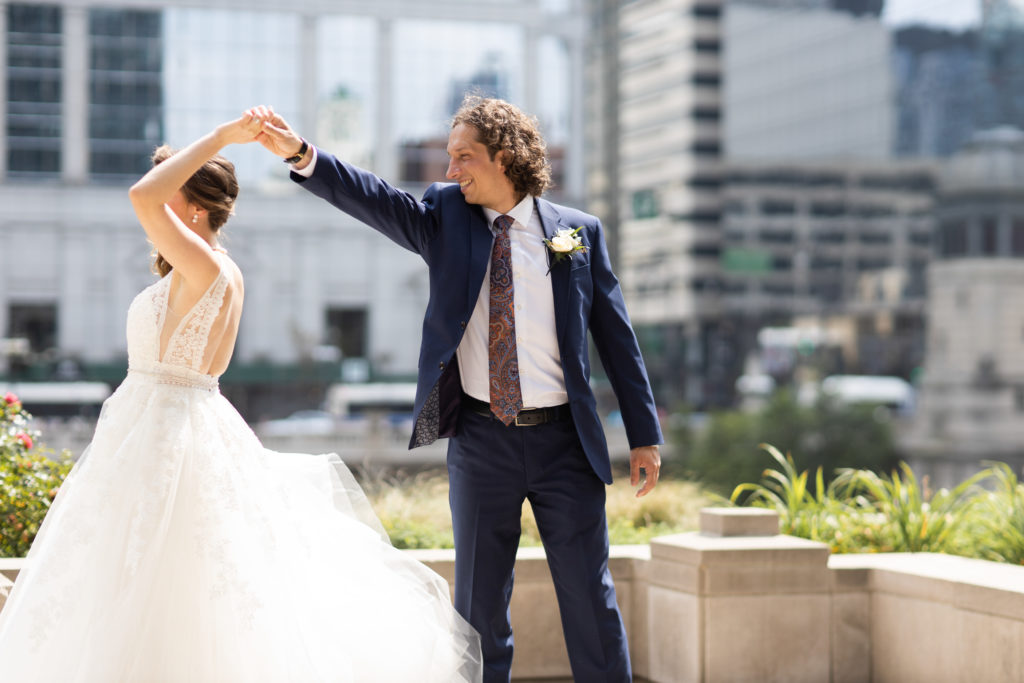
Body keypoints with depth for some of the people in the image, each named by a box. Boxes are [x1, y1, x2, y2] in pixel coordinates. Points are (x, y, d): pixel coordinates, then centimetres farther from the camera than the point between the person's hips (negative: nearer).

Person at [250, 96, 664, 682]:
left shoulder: (579, 232, 2)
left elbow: (617, 337, 5)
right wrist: (301, 154, -30)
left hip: (564, 439, -1)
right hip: (480, 439, 1)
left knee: (590, 598, 5)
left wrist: (644, 435, 4)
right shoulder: (445, 216, 4)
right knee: (480, 601, 8)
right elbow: (374, 199, -13)